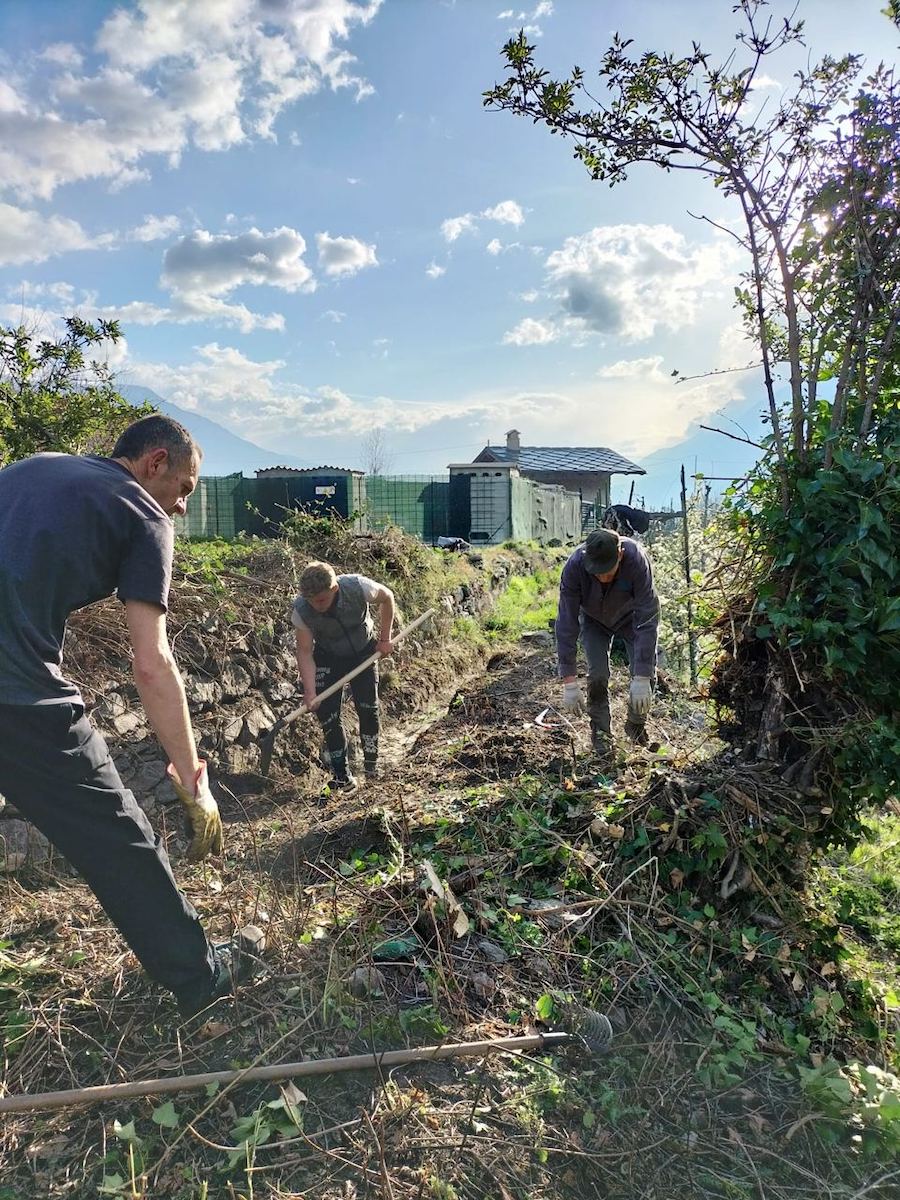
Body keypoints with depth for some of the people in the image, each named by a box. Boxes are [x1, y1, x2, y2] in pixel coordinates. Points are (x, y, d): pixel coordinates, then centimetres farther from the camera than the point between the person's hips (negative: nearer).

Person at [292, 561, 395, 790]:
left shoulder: (358, 587, -34)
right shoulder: (300, 610, -31)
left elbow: (387, 597, -12)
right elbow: (305, 652, -23)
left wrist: (385, 639, -7)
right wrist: (310, 692, -34)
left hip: (364, 651, 0)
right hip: (328, 657, 1)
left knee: (368, 707, -5)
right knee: (327, 713, -8)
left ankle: (371, 764, 17)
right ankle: (341, 775, 3)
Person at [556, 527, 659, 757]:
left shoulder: (637, 559, -40)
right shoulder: (574, 566, -37)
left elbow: (647, 619, -38)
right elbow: (566, 624, -33)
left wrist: (641, 678, -40)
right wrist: (569, 682, -35)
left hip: (630, 616, 0)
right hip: (594, 619, 0)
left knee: (647, 673, -10)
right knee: (597, 676, -14)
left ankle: (636, 725, 18)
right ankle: (600, 733, 9)